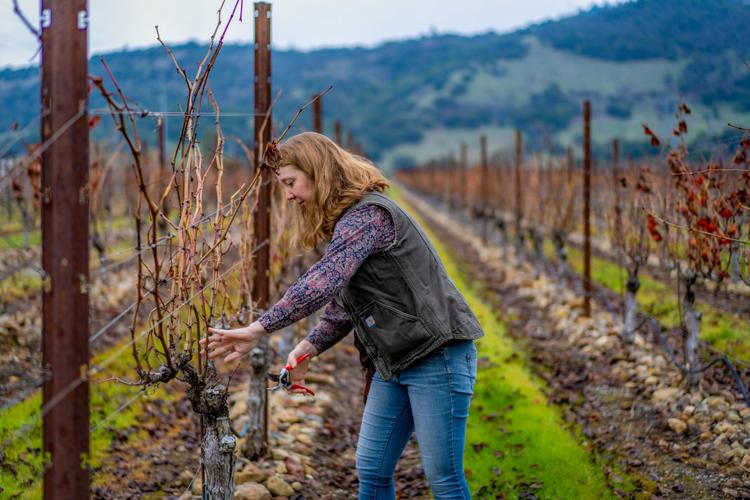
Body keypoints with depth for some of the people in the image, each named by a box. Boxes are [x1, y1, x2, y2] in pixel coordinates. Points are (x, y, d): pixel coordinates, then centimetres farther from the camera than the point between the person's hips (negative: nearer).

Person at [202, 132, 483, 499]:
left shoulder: (367, 215, -17)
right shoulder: (346, 222, 15)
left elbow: (324, 282, -30)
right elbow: (343, 304, 15)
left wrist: (257, 329, -31)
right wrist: (309, 347, -1)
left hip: (437, 353, -10)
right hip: (395, 360, 10)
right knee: (371, 469, 9)